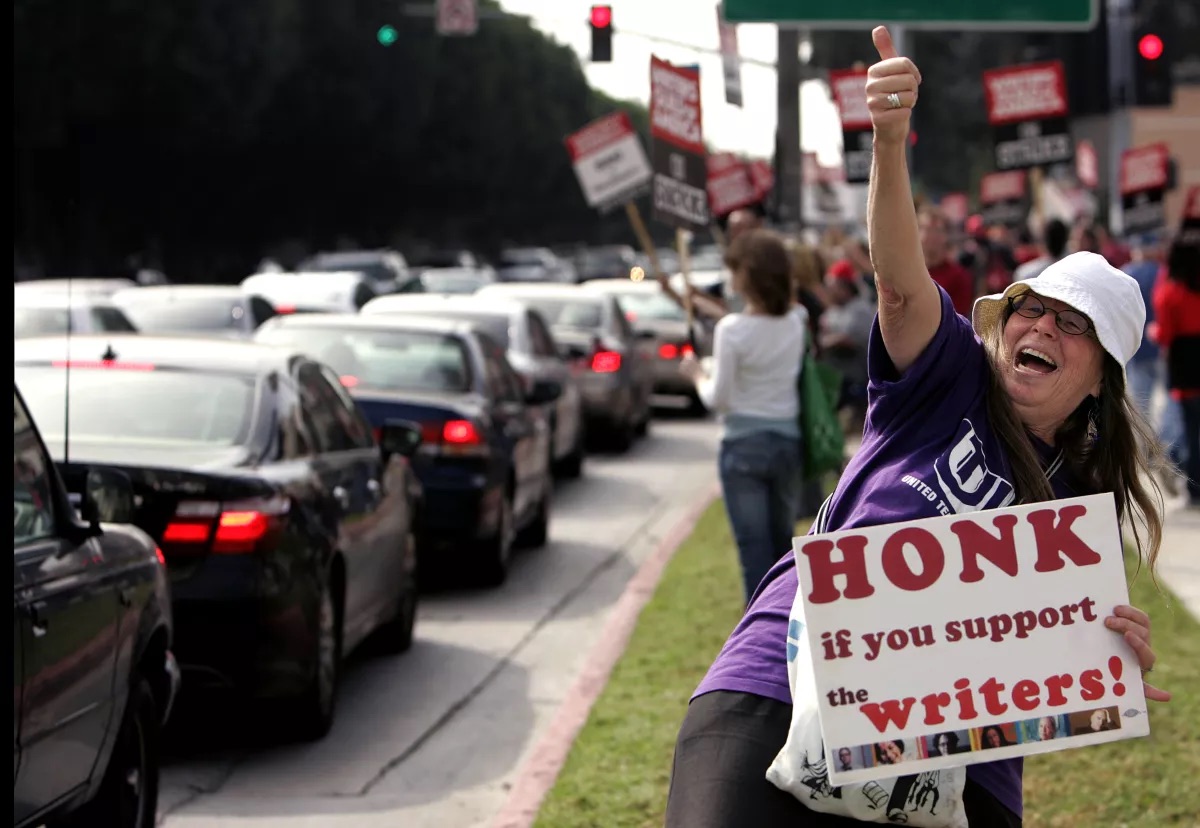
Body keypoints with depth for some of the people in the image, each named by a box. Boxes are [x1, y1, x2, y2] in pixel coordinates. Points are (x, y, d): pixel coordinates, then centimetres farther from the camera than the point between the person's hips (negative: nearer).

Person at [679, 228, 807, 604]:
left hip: (744, 445, -5)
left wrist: (696, 373, 7)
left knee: (754, 545, -1)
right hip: (787, 441, 5)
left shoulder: (732, 330, -16)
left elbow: (718, 399, -12)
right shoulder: (795, 321, 0)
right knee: (782, 541, 16)